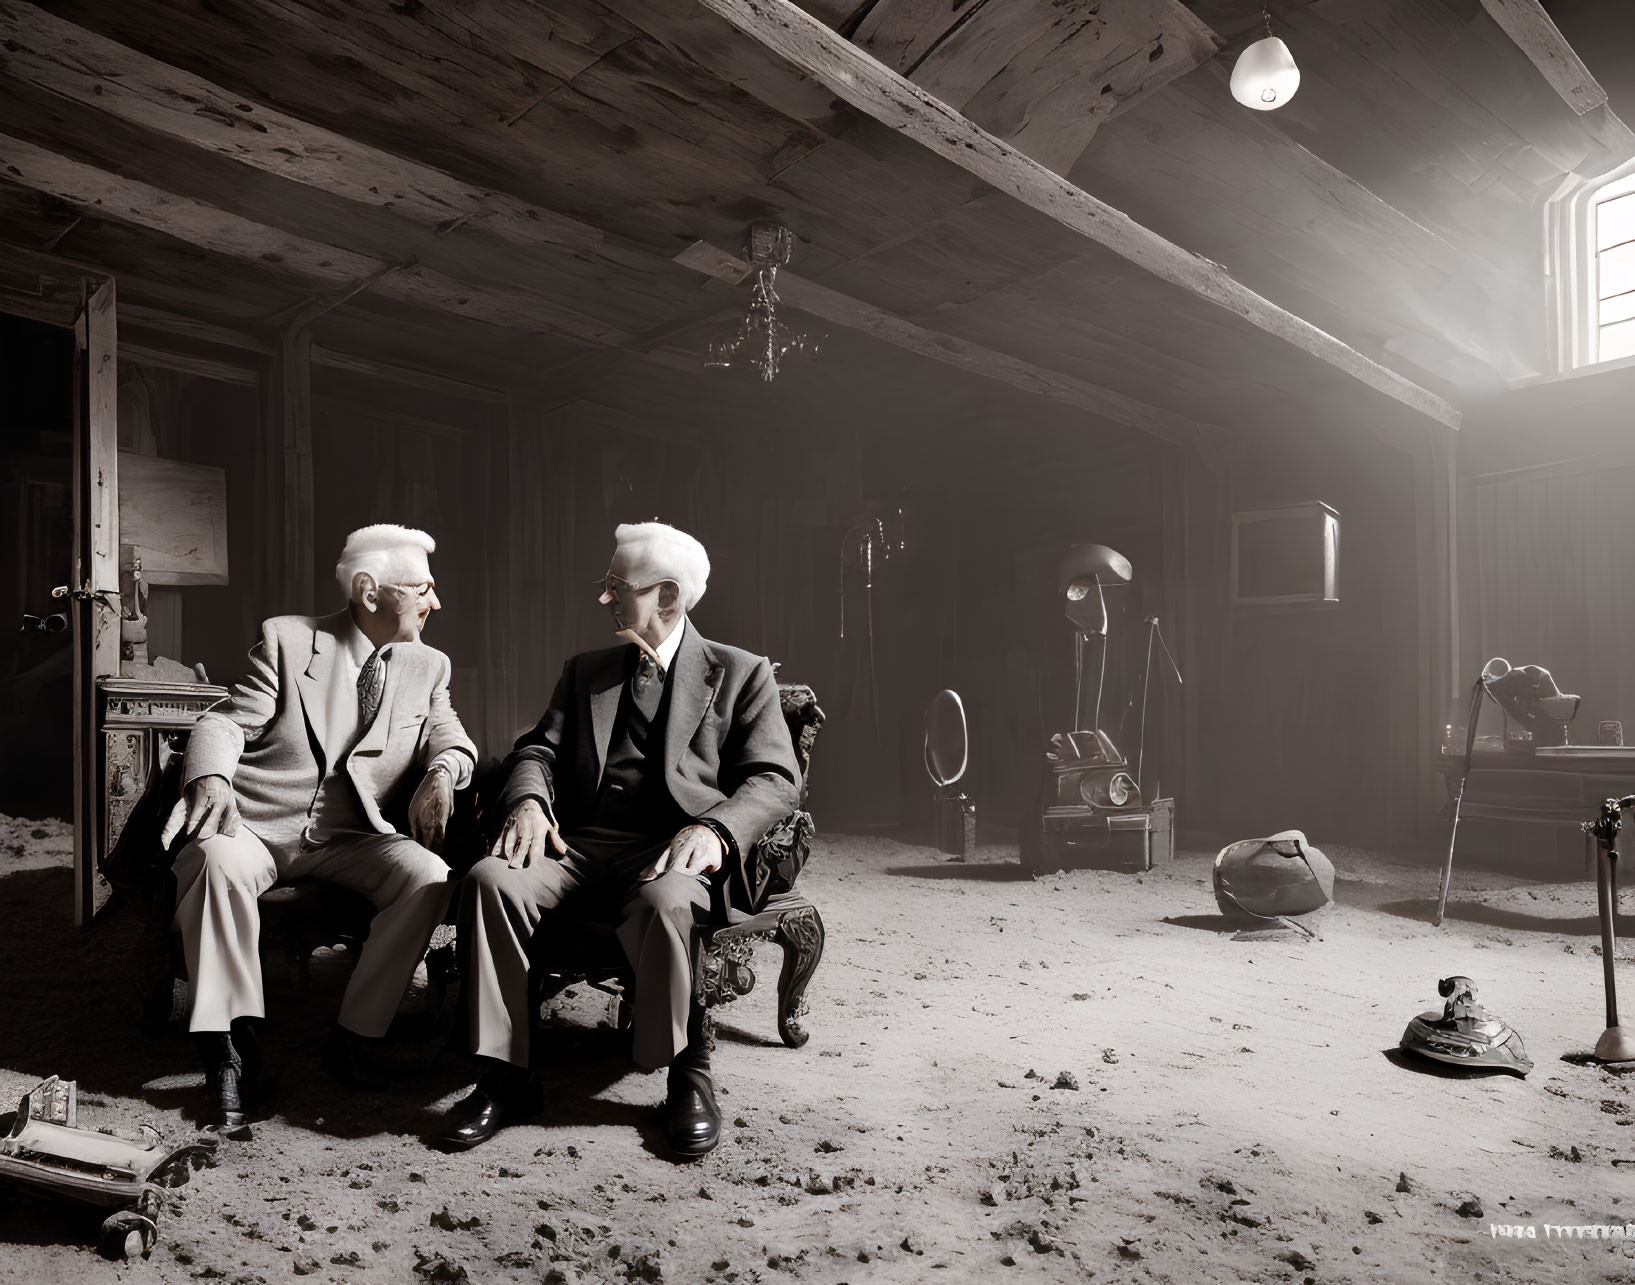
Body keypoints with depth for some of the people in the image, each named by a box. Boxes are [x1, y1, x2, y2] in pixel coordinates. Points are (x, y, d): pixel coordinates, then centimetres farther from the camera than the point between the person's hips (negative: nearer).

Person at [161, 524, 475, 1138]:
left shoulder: (428, 667, 13)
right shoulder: (288, 639, 4)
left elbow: (453, 740, 9)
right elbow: (226, 723, -1)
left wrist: (442, 771, -17)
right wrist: (212, 779, -24)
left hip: (349, 839, 2)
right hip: (256, 825, -2)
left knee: (428, 875, -26)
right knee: (219, 861, -36)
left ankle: (352, 1040, -12)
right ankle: (233, 1052, -21)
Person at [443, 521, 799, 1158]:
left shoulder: (741, 674, 10)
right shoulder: (586, 671, 23)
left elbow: (775, 778, 0)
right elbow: (539, 749, 15)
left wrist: (713, 829, -20)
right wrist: (528, 802, -10)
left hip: (668, 849, -4)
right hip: (577, 843, 4)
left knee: (662, 901, -38)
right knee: (489, 879, -26)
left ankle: (688, 1075, -14)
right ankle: (504, 1077, -14)